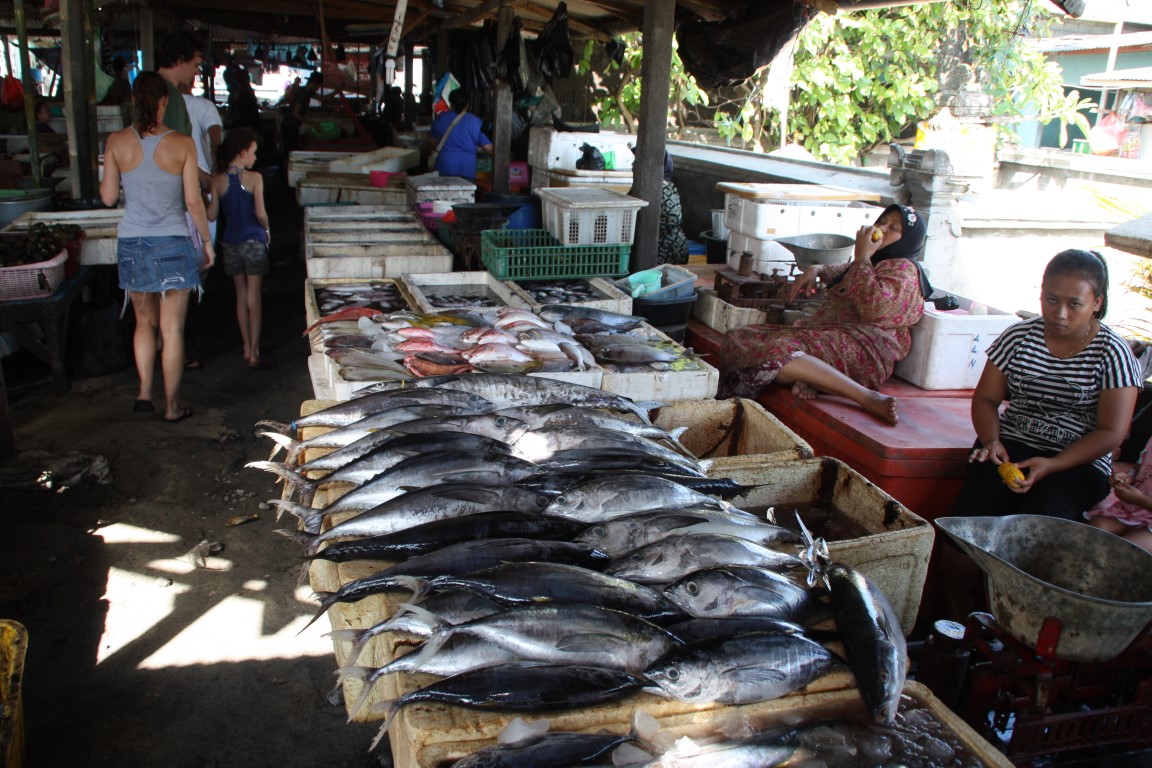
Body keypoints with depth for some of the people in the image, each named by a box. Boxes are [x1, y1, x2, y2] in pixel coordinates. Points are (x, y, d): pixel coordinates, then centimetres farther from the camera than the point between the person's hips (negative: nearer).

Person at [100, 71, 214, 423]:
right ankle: (172, 405, 11)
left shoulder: (117, 142, -3)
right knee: (172, 328, 4)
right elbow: (193, 202, -8)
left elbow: (108, 197, 1)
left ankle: (144, 392, 18)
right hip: (172, 243, -3)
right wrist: (207, 241, 4)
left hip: (131, 243, 3)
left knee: (144, 321, 20)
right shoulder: (182, 144, -10)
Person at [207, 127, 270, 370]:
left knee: (241, 296, 15)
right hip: (254, 242, -3)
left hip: (230, 244, 4)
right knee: (254, 297, 2)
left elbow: (211, 215, 0)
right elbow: (260, 213, -18)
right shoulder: (254, 178, -12)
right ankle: (254, 352, 2)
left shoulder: (218, 181, -2)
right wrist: (267, 230, 1)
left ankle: (247, 348, 21)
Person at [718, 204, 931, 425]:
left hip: (863, 346, -10)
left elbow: (873, 307, -19)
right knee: (738, 339, -6)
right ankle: (806, 378, -28)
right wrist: (815, 270, 28)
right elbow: (844, 272, 50)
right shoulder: (875, 263, 28)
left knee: (779, 351, -37)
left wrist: (862, 258, -8)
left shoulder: (902, 269, -1)